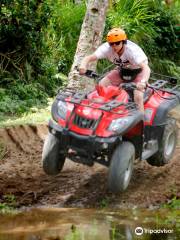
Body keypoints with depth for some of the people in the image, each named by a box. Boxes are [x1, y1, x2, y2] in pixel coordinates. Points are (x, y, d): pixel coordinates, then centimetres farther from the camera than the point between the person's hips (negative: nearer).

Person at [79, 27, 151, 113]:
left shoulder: (132, 50, -36)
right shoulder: (107, 48, -25)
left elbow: (146, 68, -46)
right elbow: (89, 58, -31)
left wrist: (142, 82, -65)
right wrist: (83, 66, -55)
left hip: (138, 71, -5)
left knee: (137, 97, -27)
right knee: (101, 85, -12)